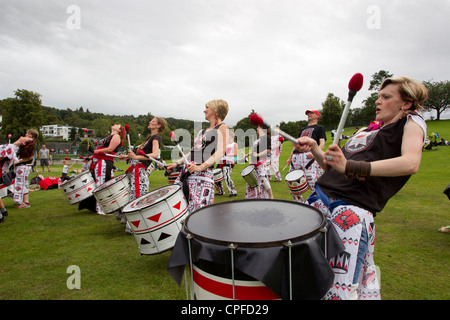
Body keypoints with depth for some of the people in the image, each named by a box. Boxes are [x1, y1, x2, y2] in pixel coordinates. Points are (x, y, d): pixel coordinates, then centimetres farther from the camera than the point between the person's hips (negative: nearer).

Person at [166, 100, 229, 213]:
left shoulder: (222, 127, 3)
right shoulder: (202, 131, 26)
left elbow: (220, 152, -10)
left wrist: (201, 167, -22)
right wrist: (176, 163, 18)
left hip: (202, 174, -8)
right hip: (186, 171, 8)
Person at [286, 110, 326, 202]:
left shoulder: (319, 128, 16)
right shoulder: (302, 129, 33)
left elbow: (322, 144, 1)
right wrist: (290, 157, 20)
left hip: (309, 156, -6)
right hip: (296, 156, 6)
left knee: (313, 184, -17)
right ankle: (300, 204, 15)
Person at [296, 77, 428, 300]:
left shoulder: (411, 122, 7)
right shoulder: (366, 131, 27)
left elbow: (411, 163, -16)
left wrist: (350, 167, -26)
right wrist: (314, 149, 8)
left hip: (354, 209, -7)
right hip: (322, 198, 7)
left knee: (340, 289, -10)